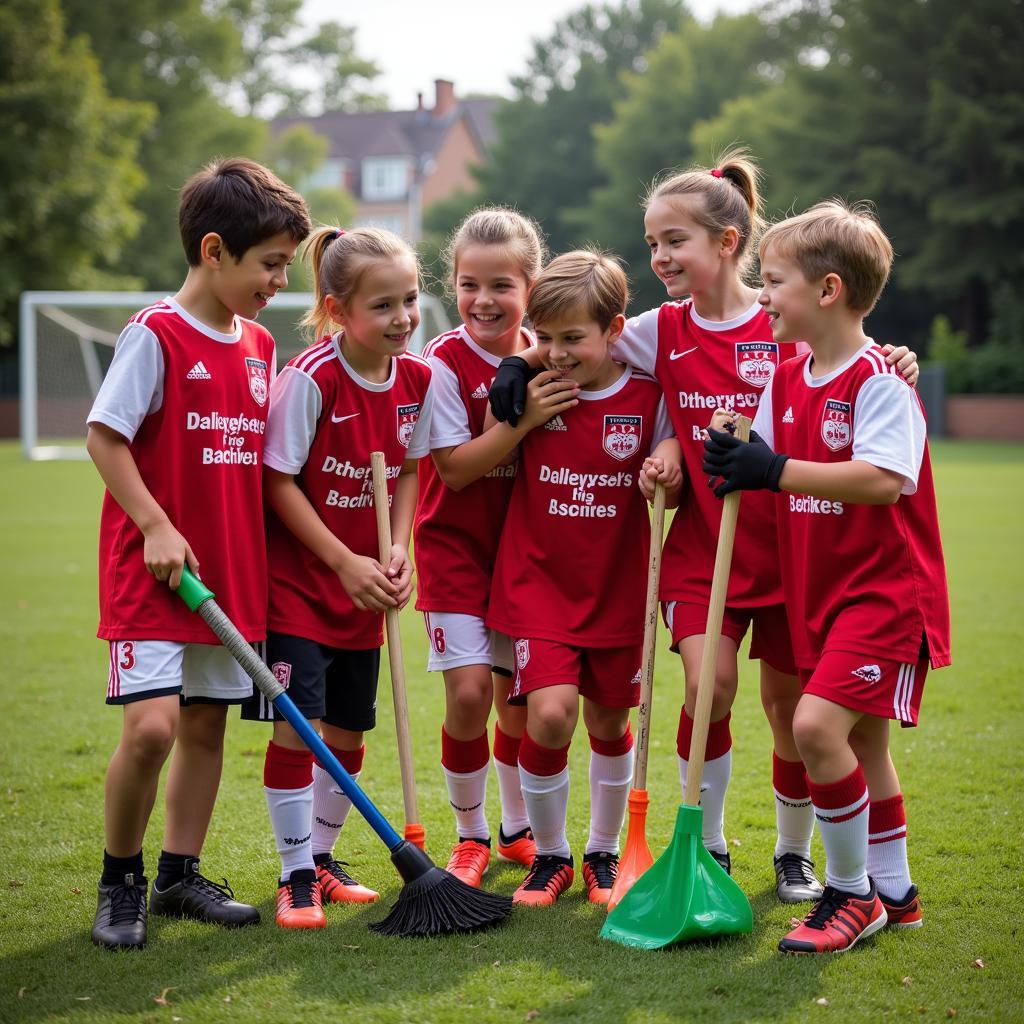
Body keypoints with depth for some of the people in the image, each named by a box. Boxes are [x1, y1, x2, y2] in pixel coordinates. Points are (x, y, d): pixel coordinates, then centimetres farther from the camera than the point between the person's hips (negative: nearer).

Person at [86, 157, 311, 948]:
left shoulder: (259, 346, 10)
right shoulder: (156, 334, -11)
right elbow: (103, 437, -12)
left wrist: (255, 557, 10)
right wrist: (157, 527, -16)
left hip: (231, 570, 7)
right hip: (154, 571, -7)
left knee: (207, 726, 11)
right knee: (151, 725, -14)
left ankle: (180, 875, 23)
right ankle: (120, 879, 5)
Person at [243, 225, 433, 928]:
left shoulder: (417, 377, -3)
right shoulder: (311, 378, -20)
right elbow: (278, 482, -16)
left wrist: (398, 552, -6)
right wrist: (345, 563, -16)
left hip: (363, 583, 6)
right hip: (297, 579, -6)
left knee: (348, 732, 12)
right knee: (297, 730, -9)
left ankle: (322, 857, 30)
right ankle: (296, 876, 5)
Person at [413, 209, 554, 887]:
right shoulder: (445, 361, -14)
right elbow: (456, 468, -19)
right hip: (455, 542, -4)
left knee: (517, 697, 10)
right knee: (469, 692, -12)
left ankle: (517, 828, 31)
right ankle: (471, 834, 9)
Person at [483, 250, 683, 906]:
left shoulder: (648, 396, -5)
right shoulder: (531, 390, -5)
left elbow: (671, 495, 4)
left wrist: (670, 463, -19)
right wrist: (524, 421, -14)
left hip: (616, 586, 1)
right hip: (537, 579, -1)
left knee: (609, 721, 11)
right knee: (550, 714, -15)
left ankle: (604, 852, 32)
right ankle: (549, 855, 7)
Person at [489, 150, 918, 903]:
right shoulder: (662, 332, 1)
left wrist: (892, 369, -21)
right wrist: (520, 362, -5)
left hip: (784, 545, -1)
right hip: (702, 544, 2)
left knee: (788, 701, 6)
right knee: (710, 687, -12)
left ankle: (794, 853, 26)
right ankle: (707, 848, 7)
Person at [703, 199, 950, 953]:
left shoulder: (881, 380, -17)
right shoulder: (786, 380, 9)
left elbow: (882, 480, -29)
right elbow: (772, 471, 12)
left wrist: (777, 470, -30)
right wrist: (735, 460, -10)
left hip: (885, 587, -9)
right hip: (820, 588, 9)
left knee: (818, 723, -20)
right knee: (859, 738, 16)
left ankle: (851, 891, -5)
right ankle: (893, 892, 29)